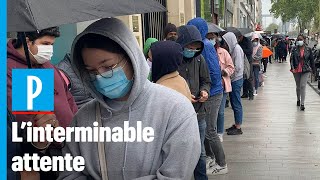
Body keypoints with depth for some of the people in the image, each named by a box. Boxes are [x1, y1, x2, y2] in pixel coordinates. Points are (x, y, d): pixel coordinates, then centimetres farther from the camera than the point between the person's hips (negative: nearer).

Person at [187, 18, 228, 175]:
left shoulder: (206, 46, -19)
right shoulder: (203, 44, 9)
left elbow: (213, 72, -23)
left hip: (212, 95, -9)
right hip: (209, 93, 9)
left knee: (210, 131, -1)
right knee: (204, 128, 18)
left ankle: (221, 165, 11)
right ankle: (209, 157, 33)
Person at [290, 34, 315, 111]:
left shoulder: (308, 49, -1)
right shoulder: (294, 49, -1)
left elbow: (311, 60, 6)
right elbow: (291, 59, -4)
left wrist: (313, 69, 8)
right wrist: (292, 68, -18)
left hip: (305, 70, -1)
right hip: (296, 70, 2)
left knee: (303, 86, -11)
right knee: (298, 86, 15)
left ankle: (302, 104, -11)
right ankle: (298, 99, 38)